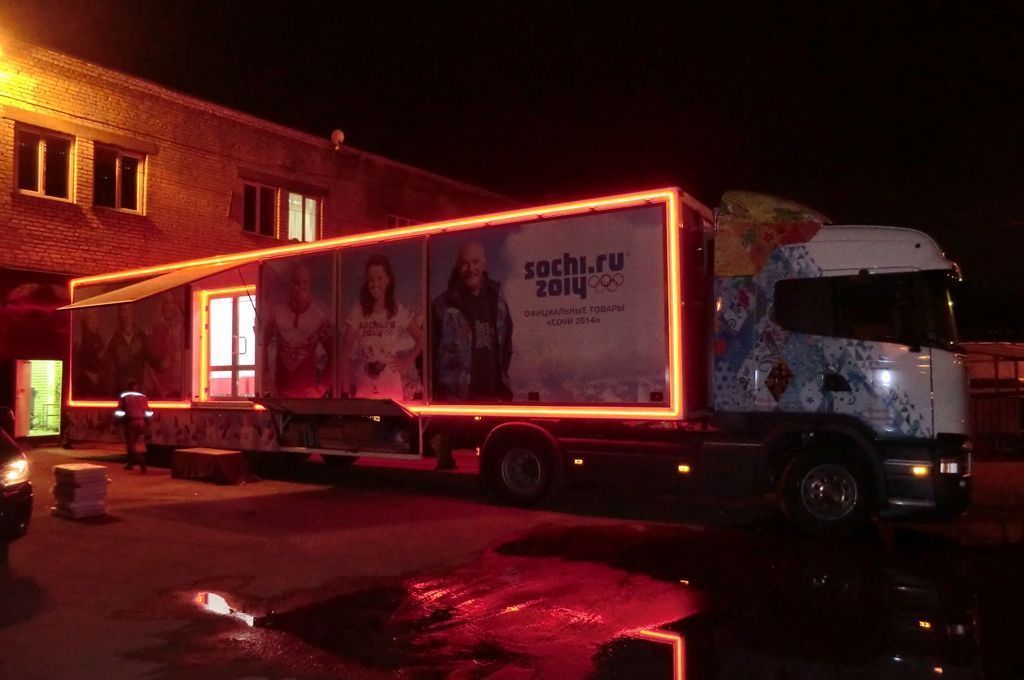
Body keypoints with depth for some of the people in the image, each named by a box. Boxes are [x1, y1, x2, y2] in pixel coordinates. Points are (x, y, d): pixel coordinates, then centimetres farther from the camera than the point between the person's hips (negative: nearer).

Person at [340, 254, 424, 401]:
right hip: (364, 384, 1)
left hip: (391, 384, -1)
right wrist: (345, 381, -6)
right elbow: (346, 349, 1)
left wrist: (407, 362, -1)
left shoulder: (399, 311, 0)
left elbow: (421, 339, 8)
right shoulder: (358, 311, 1)